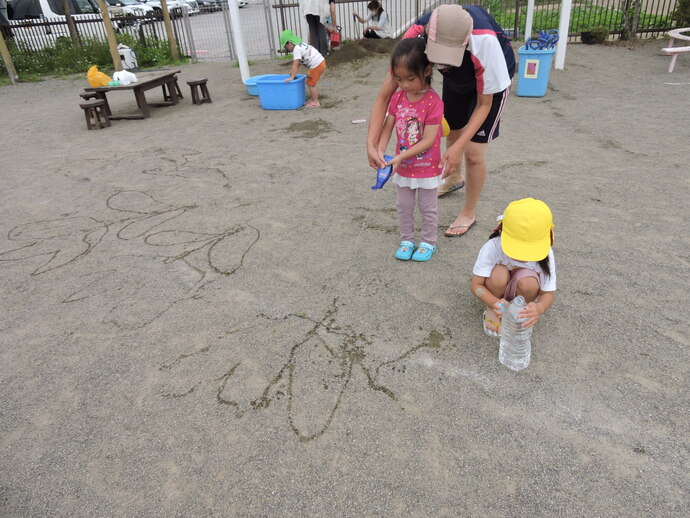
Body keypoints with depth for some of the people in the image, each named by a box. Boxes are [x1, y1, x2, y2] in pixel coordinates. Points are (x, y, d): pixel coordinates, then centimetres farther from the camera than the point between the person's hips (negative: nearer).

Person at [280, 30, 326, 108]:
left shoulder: (296, 49, -15)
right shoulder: (301, 45, 15)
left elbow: (295, 64, -22)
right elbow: (298, 63, 22)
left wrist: (292, 77, -23)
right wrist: (293, 71, 17)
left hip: (316, 65, -10)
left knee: (310, 83, -1)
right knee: (310, 82, 18)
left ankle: (315, 102, 6)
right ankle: (314, 100, 25)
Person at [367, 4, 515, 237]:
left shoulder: (485, 42, -44)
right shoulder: (416, 36, -35)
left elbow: (484, 104, -29)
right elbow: (385, 95, -30)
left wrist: (458, 147, -39)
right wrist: (371, 144, -40)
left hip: (492, 78, -4)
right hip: (456, 78, 4)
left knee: (474, 152, -10)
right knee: (451, 131, 20)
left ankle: (468, 214, 13)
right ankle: (455, 178, 52)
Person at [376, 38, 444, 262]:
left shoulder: (434, 101, -22)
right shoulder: (397, 97, -5)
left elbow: (428, 140, -24)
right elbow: (387, 127, -1)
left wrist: (401, 156, -28)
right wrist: (380, 151, -16)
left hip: (427, 168, -5)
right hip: (403, 167, 5)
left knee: (428, 208, 13)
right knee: (403, 206, 17)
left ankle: (428, 242, 31)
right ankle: (407, 240, 35)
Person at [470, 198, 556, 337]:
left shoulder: (545, 254, -25)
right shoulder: (492, 247, -31)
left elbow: (548, 293, -20)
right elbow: (475, 284, -27)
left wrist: (539, 308, -46)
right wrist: (495, 303, -46)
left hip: (520, 290, 1)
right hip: (495, 295, -1)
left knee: (528, 281, -34)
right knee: (499, 273, -35)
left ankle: (519, 312, 0)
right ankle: (491, 310, -4)